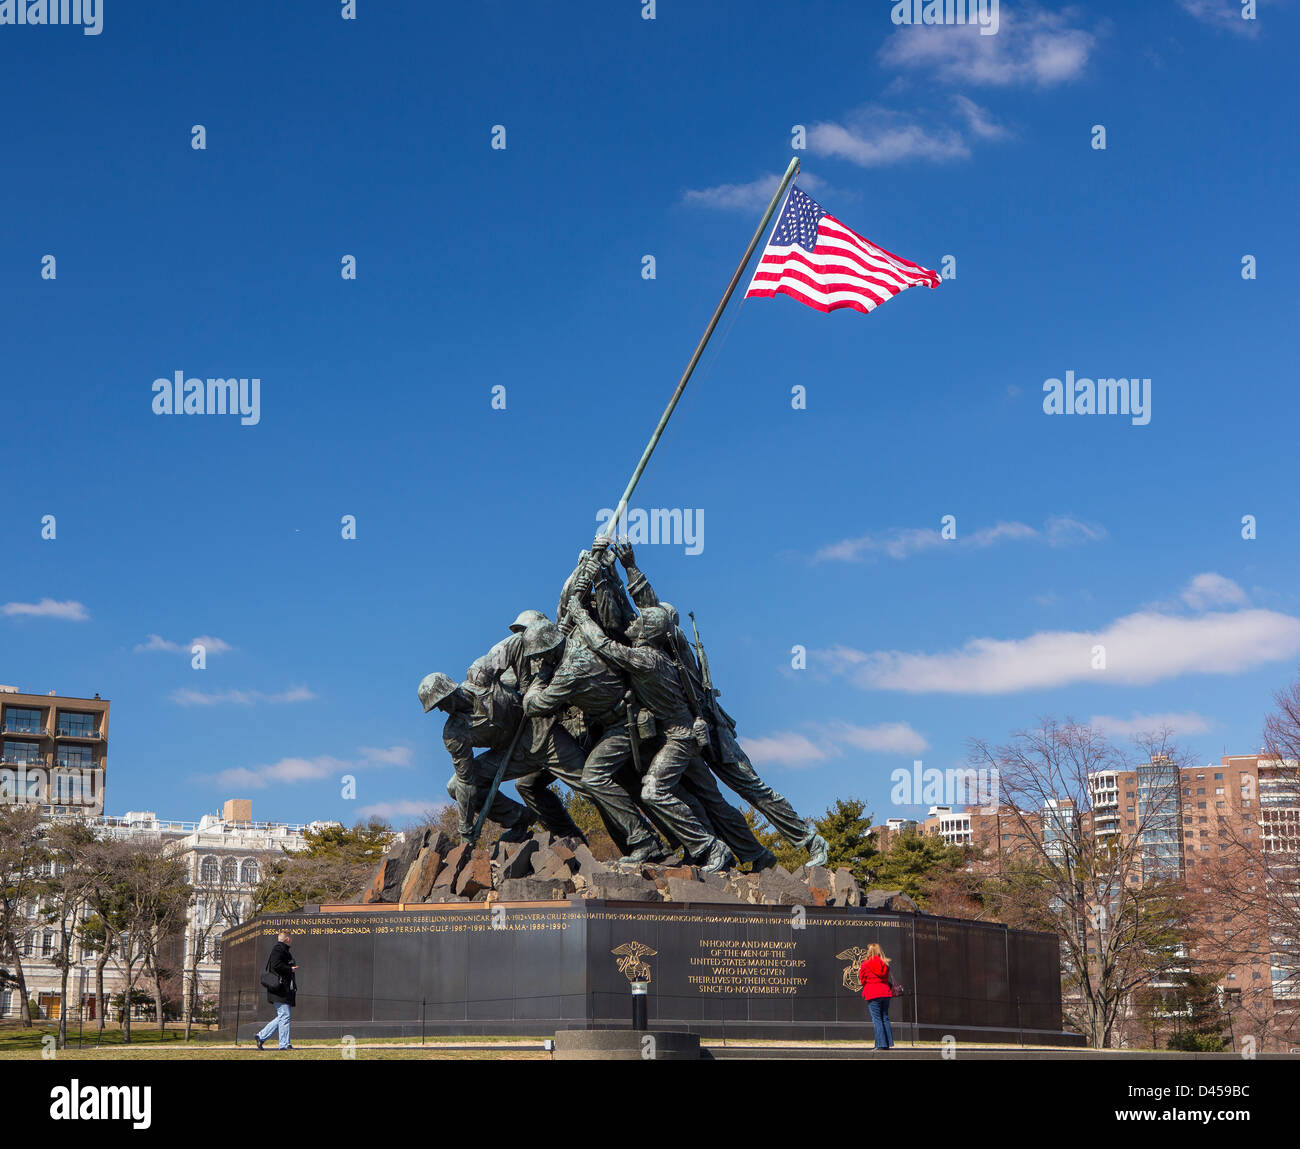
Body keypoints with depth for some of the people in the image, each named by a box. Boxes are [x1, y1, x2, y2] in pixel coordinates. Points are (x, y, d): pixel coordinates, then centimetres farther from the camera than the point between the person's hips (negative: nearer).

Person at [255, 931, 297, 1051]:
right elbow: (276, 965, -21)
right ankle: (284, 1044, -8)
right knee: (284, 1016, -9)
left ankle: (261, 1036, 16)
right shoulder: (278, 948, -9)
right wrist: (290, 969, -12)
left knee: (282, 1016, 11)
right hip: (280, 989, -11)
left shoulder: (283, 949, 23)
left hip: (286, 989, 11)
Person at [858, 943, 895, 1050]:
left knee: (876, 1019, -4)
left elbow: (862, 980, 3)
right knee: (885, 1018, 10)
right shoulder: (885, 964, 7)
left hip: (872, 994, -5)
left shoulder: (865, 965, -5)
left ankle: (881, 1044, -10)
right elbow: (889, 979, 11)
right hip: (885, 992, 5)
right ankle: (888, 1042, 7)